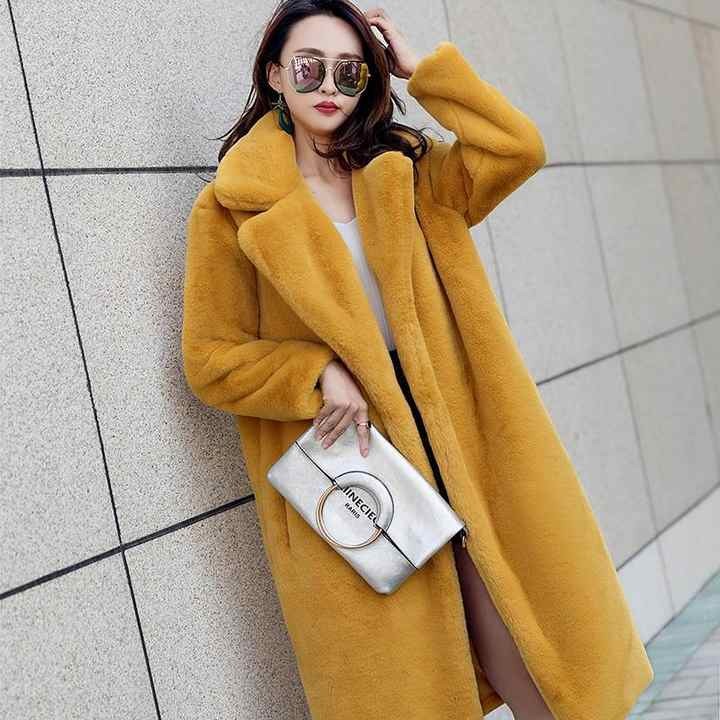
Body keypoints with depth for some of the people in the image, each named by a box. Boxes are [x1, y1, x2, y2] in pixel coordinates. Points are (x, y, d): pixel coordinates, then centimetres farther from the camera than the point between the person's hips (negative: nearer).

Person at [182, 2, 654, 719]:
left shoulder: (409, 175, 10)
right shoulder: (231, 210, 0)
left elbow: (518, 148, -4)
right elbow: (211, 361, -2)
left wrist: (422, 67, -1)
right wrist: (318, 377, -16)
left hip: (455, 442, 3)